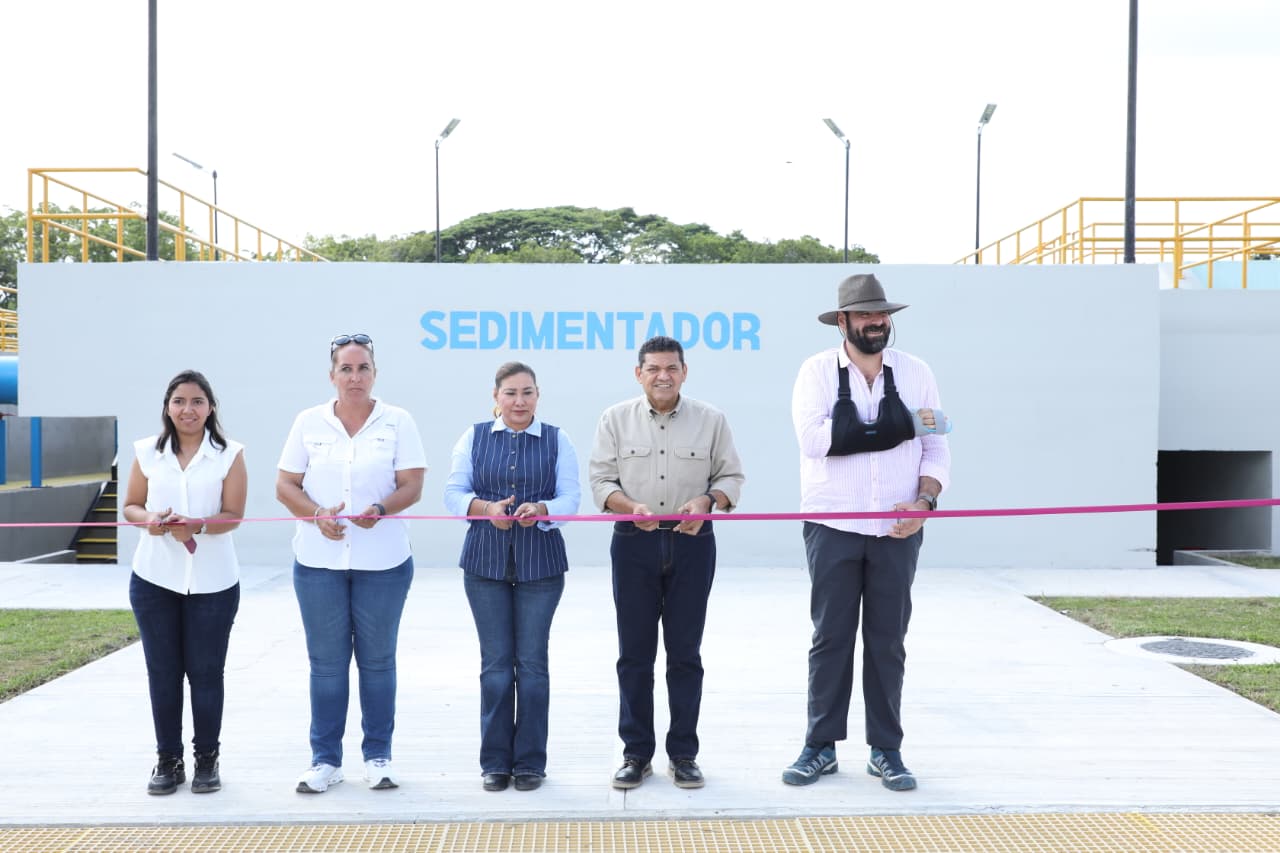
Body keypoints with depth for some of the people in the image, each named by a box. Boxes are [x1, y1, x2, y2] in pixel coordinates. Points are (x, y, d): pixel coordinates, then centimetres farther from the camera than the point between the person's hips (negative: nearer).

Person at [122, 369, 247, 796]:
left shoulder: (229, 454, -3)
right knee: (162, 672, 9)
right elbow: (131, 505, 8)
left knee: (205, 672, 6)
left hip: (212, 581, -2)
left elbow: (233, 515, -7)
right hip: (154, 578, 2)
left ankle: (206, 760, 19)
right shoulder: (147, 452, 4)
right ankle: (167, 760, 20)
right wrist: (149, 519, -14)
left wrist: (197, 526, -25)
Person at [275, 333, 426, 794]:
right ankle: (325, 759, 15)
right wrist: (318, 515, -15)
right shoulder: (309, 422, 5)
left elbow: (412, 486, -5)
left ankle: (378, 755, 17)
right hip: (318, 560, 1)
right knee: (326, 661, 6)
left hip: (383, 561, -1)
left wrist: (380, 509, -25)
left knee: (377, 659, 7)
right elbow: (285, 486, 3)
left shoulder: (397, 422, 1)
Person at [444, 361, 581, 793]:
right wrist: (487, 508, -18)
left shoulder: (557, 440, 4)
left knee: (532, 660, 2)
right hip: (486, 562, 1)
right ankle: (495, 761, 14)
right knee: (495, 661, 3)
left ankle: (530, 761, 13)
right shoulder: (474, 437, 6)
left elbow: (570, 497, -3)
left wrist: (541, 510, -24)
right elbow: (454, 492, 1)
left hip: (540, 563, 0)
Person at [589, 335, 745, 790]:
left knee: (685, 653, 5)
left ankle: (683, 753, 16)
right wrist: (631, 506, -18)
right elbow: (601, 480, 2)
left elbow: (731, 476, 5)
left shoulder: (711, 419, 3)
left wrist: (706, 501, -15)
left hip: (692, 543, 0)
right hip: (634, 543, 0)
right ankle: (636, 753, 15)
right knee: (634, 653, 5)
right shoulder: (615, 419, 4)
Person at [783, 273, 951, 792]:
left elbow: (936, 448, 6)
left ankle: (886, 750, 17)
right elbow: (814, 437, -17)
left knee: (888, 641, 7)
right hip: (833, 527, -2)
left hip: (897, 529, 2)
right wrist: (899, 427, -16)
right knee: (830, 638, 4)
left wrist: (925, 500, -13)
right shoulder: (818, 371, -1)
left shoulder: (915, 373, 7)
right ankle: (821, 747, 15)